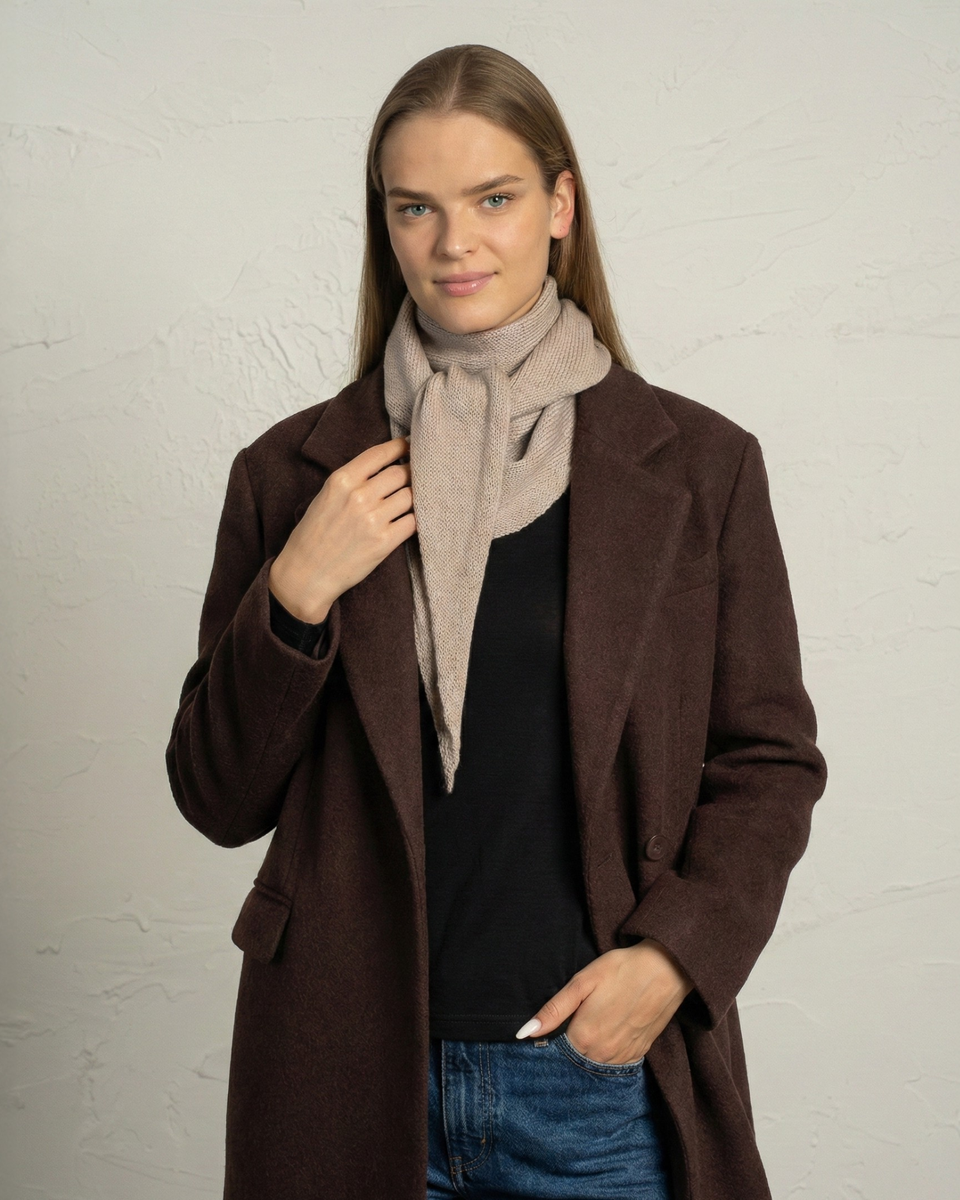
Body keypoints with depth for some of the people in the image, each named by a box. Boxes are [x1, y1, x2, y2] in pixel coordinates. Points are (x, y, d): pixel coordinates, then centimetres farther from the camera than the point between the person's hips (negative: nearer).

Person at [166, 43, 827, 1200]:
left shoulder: (698, 465, -1)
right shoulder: (295, 473, 1)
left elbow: (770, 762, 4)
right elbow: (219, 798, 2)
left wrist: (677, 952, -10)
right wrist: (294, 599, -13)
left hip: (604, 1072, 0)